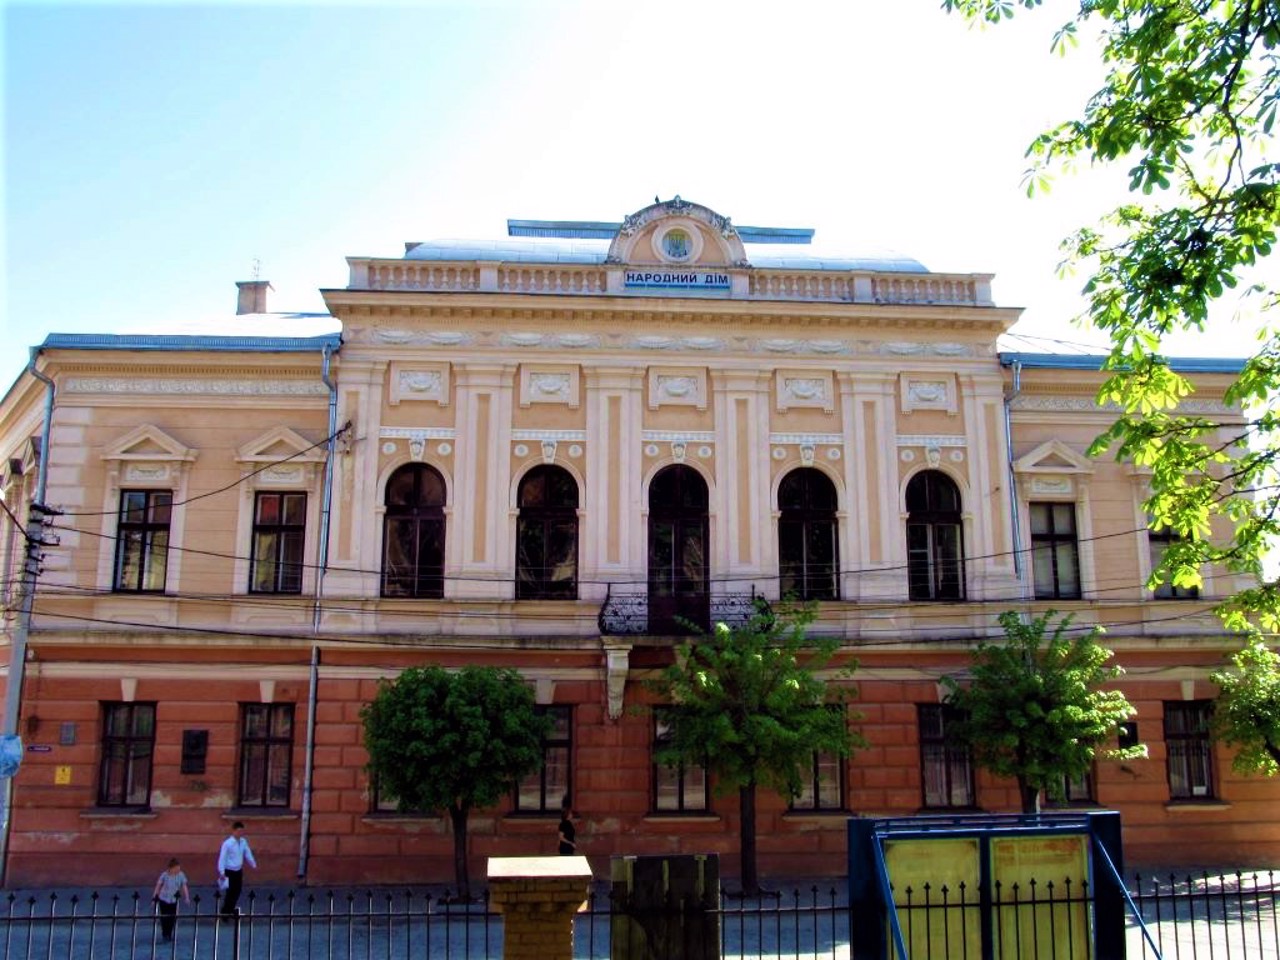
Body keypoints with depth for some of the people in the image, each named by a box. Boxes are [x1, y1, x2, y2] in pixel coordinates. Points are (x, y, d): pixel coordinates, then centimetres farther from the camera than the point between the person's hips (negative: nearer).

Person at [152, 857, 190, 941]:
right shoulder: (165, 875, -16)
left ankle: (170, 934, 22)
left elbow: (184, 887, -8)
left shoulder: (181, 875, -11)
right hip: (164, 899, -2)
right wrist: (154, 897, -5)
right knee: (164, 918, 2)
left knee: (172, 918, 4)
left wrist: (187, 898, -16)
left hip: (174, 900, 2)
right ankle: (165, 934, 19)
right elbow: (158, 886, -5)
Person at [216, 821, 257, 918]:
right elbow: (222, 857, -19)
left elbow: (248, 853, 8)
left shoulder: (243, 842, -1)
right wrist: (222, 872, -22)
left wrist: (253, 864, 5)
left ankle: (231, 910, 35)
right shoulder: (227, 843, -19)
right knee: (230, 892, 1)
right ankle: (225, 912, 19)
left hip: (239, 870, 6)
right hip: (229, 871, -6)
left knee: (237, 890, 15)